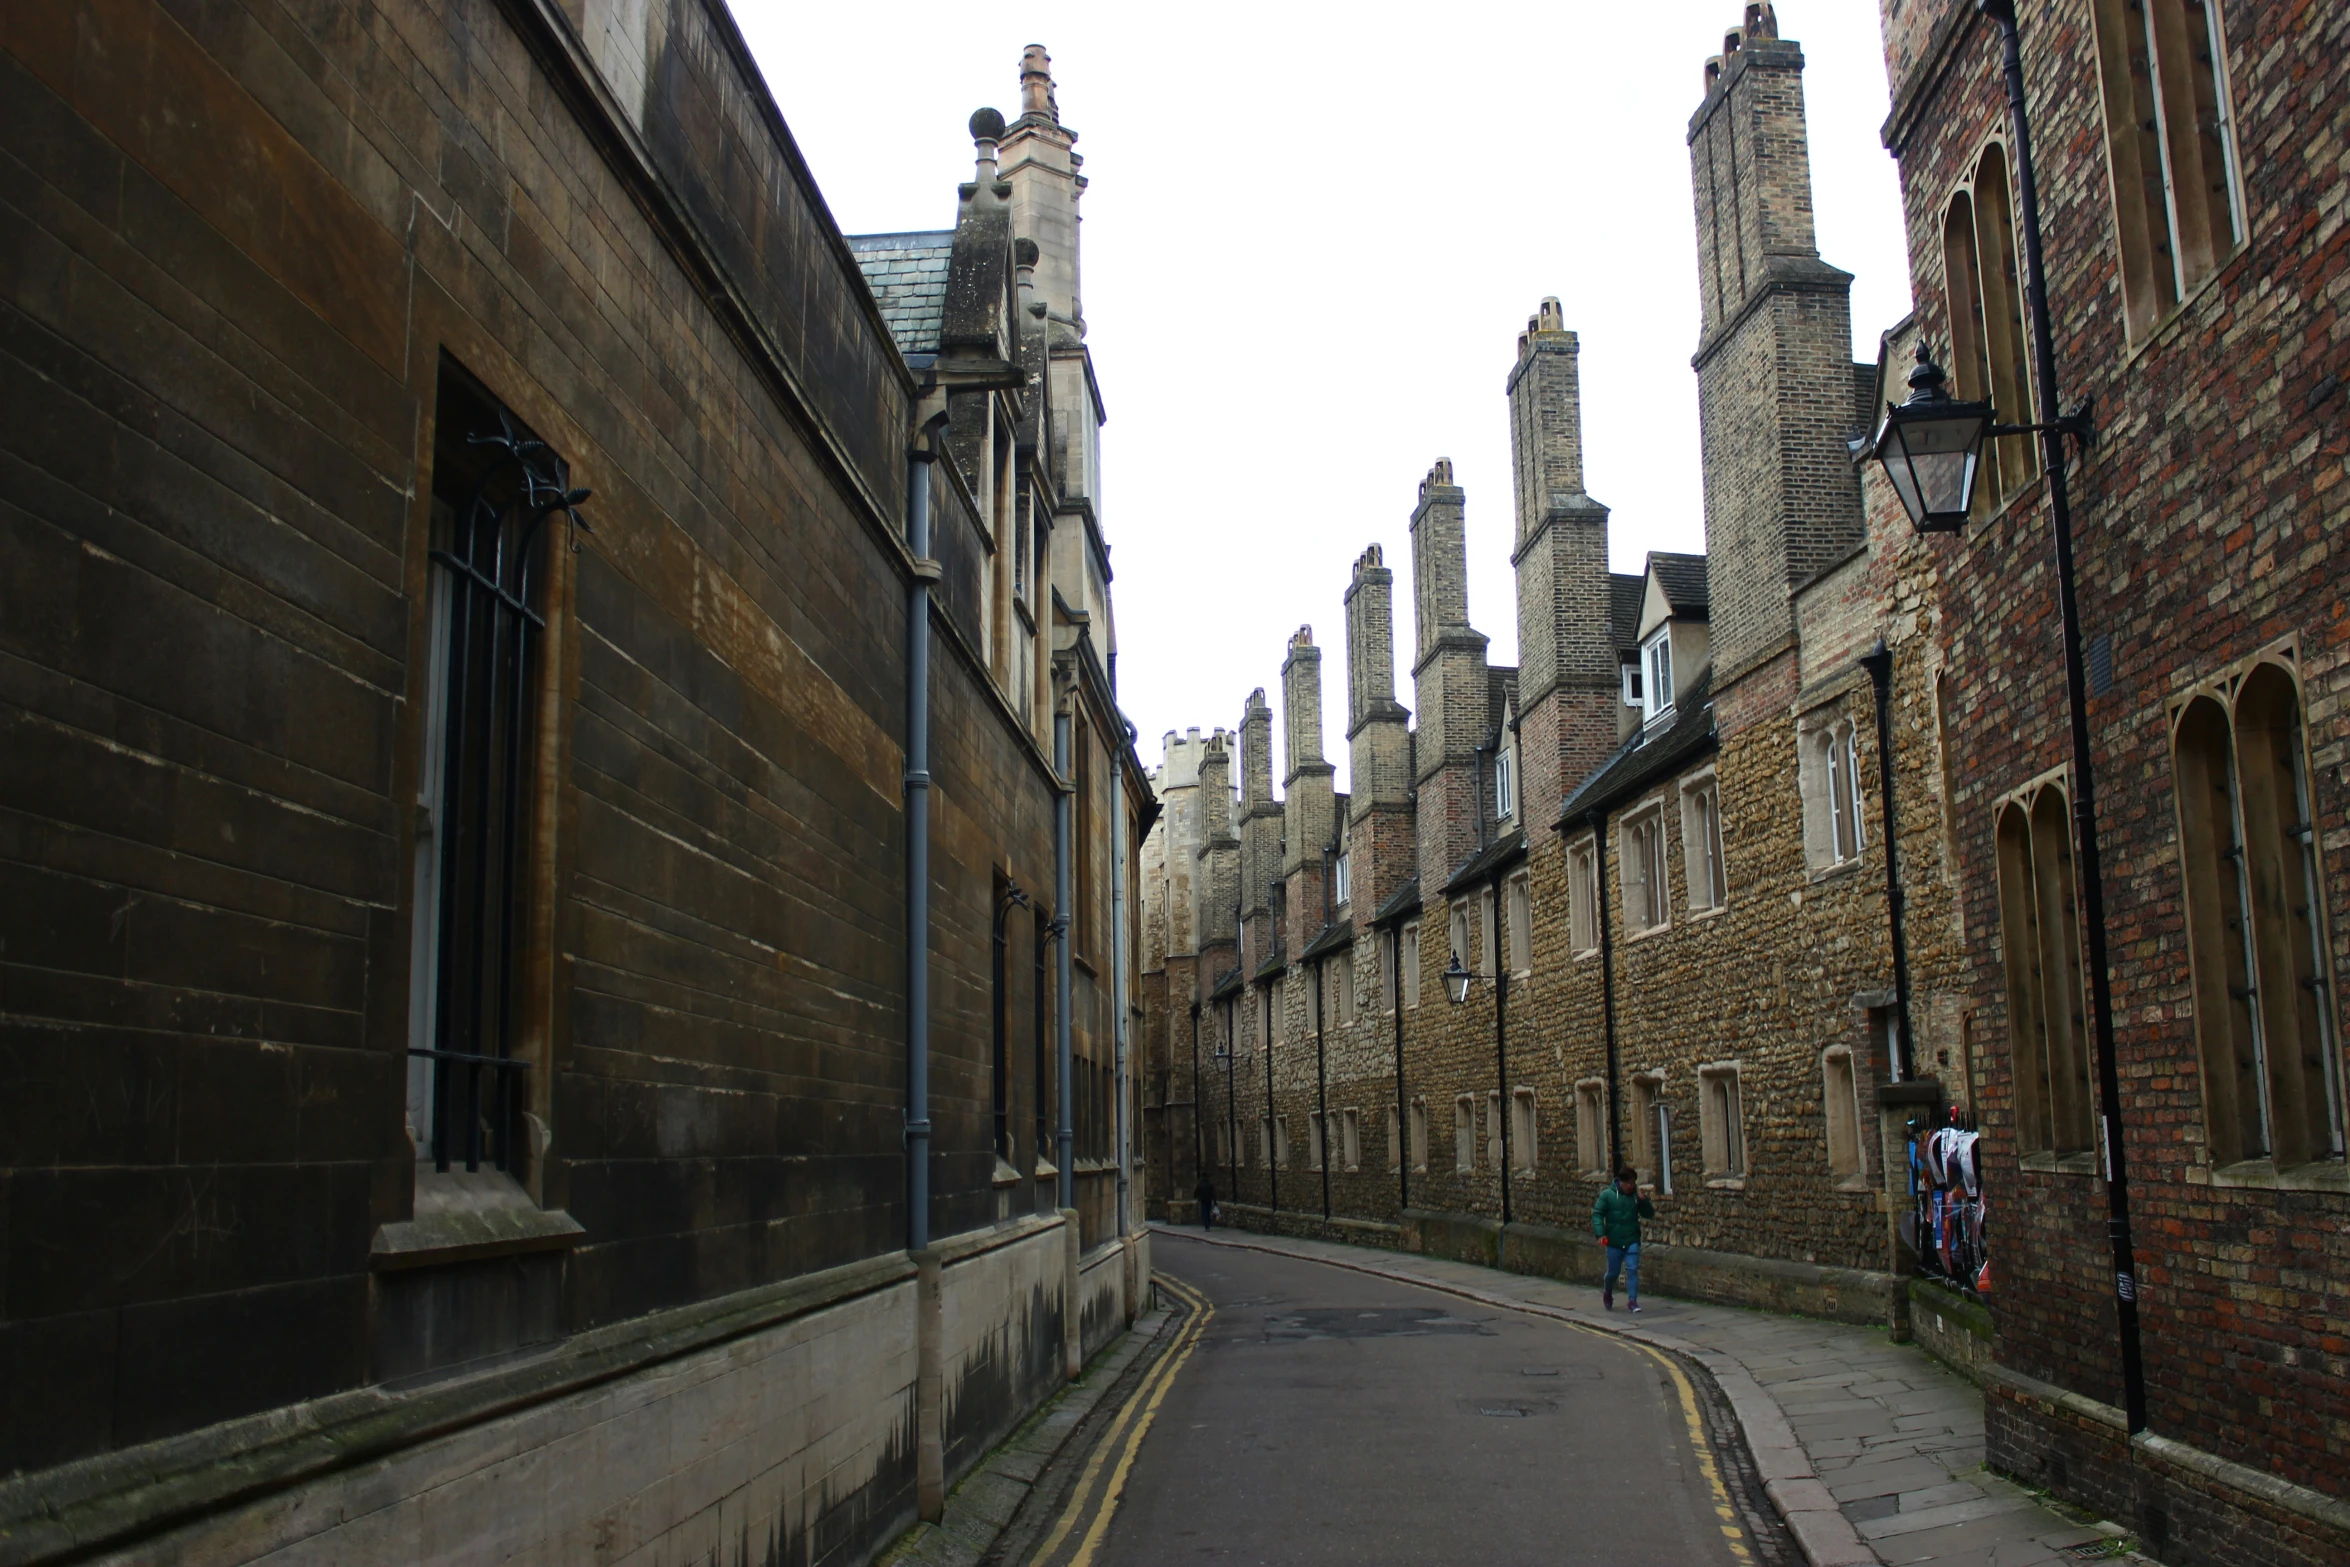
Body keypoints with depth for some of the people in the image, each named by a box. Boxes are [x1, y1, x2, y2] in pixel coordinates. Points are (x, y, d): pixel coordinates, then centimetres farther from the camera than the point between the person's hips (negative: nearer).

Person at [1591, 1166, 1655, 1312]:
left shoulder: (1636, 1195, 2)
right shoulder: (1607, 1195, -6)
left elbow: (1649, 1214, 4)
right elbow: (1597, 1214, -6)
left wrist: (1643, 1200, -14)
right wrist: (1600, 1233, -19)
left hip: (1632, 1241, 1)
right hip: (1614, 1241, -1)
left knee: (1632, 1270, -7)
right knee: (1613, 1272, 10)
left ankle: (1633, 1300, -1)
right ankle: (1607, 1293, 36)